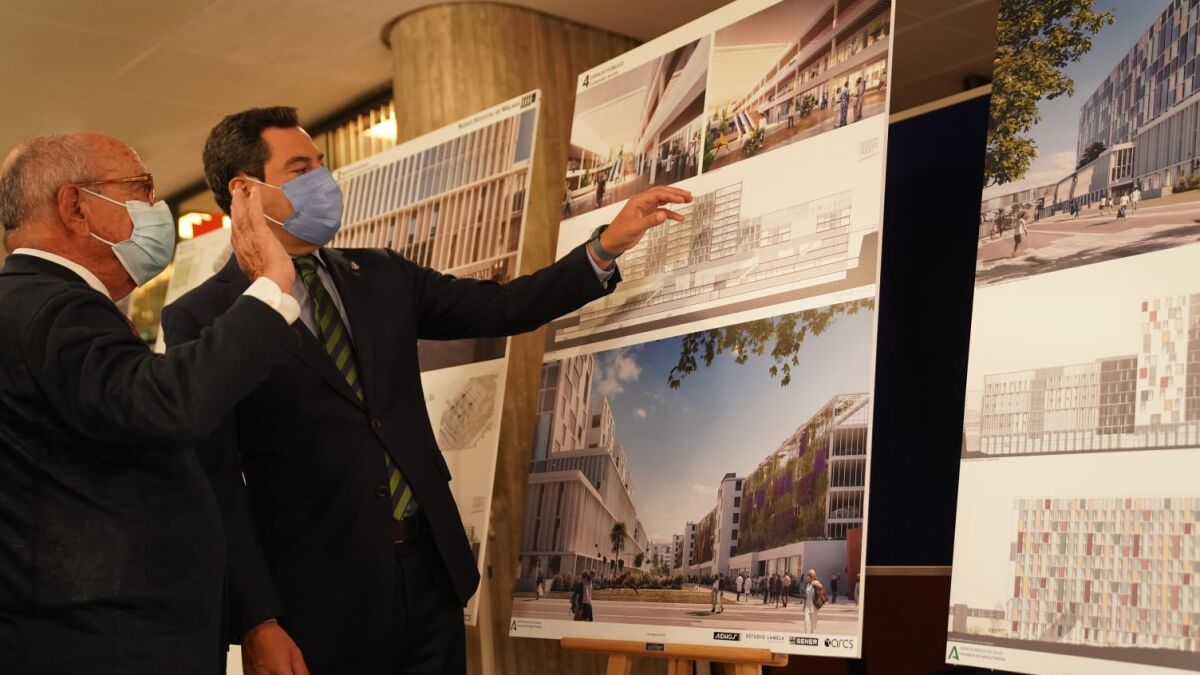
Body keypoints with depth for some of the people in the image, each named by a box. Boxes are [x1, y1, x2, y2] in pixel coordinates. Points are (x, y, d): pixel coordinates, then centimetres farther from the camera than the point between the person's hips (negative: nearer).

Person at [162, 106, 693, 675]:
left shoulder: (382, 277, 12)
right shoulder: (198, 319, -6)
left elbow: (501, 307, 12)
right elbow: (216, 487, -10)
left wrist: (607, 246, 1)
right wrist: (255, 623, -14)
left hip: (429, 571, 5)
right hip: (319, 603, -5)